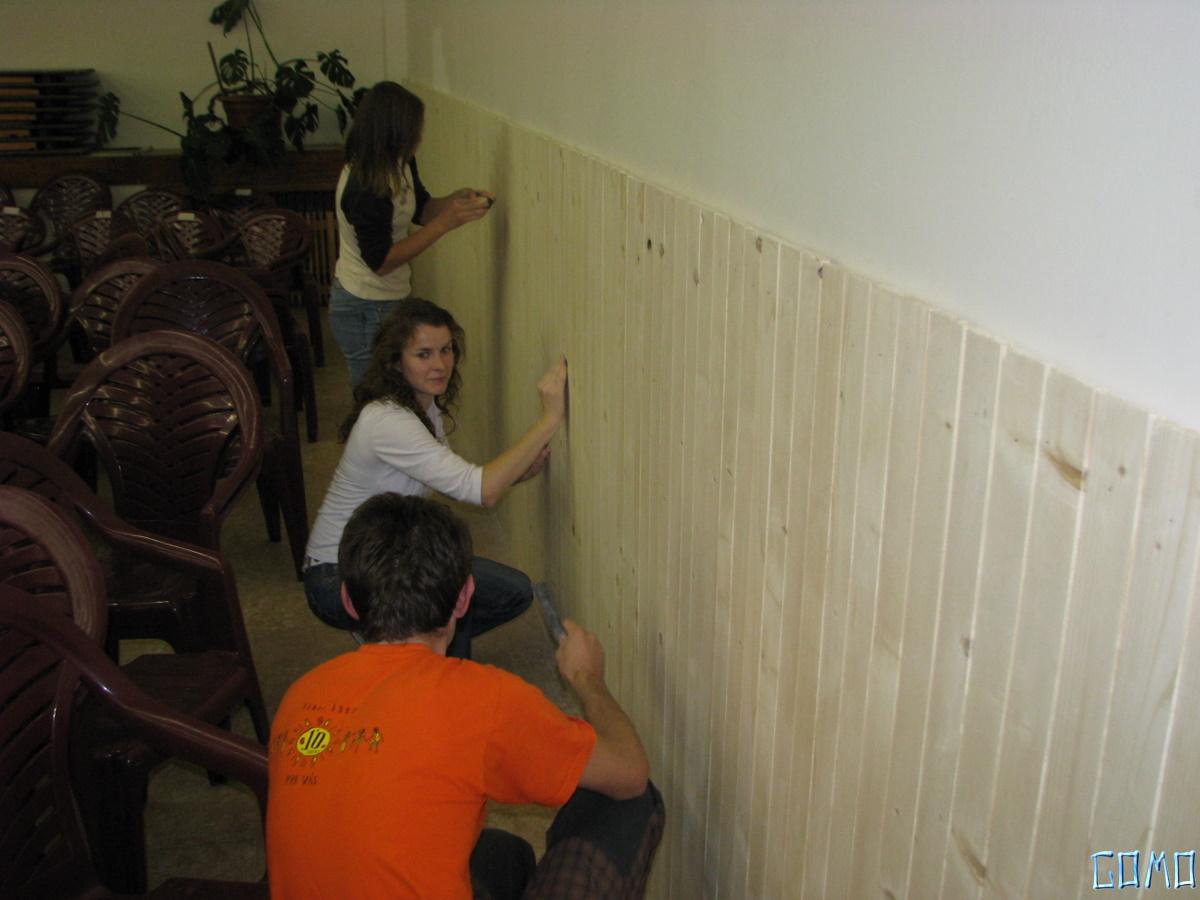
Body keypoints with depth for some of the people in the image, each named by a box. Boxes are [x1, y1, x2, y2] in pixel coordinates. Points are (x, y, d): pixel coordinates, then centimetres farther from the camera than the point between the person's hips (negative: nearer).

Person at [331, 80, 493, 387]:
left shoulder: (399, 164, -2)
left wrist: (457, 198, -9)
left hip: (389, 300, 9)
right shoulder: (365, 190, -28)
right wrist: (444, 223, -29)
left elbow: (420, 209, 12)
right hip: (366, 312, -9)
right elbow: (381, 262, -26)